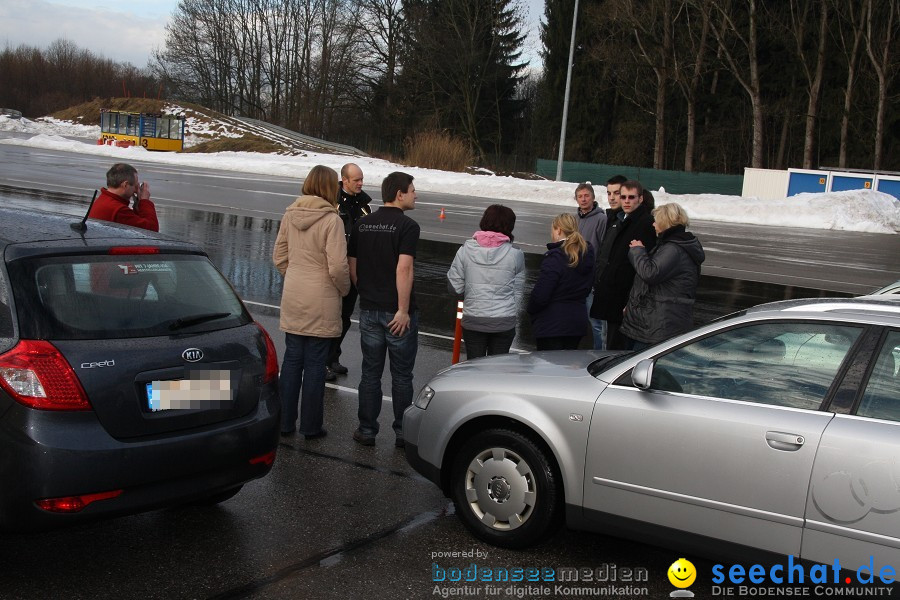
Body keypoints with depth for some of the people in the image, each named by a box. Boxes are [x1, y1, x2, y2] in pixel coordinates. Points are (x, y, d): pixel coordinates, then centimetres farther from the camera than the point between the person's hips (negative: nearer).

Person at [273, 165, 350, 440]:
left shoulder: (290, 215, 3)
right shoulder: (331, 219, -16)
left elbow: (279, 256, 9)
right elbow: (337, 266, -18)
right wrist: (344, 290, 0)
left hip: (293, 297, 5)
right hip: (321, 303, -5)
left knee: (292, 359, 14)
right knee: (315, 365, 5)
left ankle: (284, 421, 22)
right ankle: (311, 426, 15)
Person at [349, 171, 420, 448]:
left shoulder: (362, 224, 6)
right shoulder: (407, 226, -12)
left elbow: (352, 267, 8)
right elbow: (403, 270, -21)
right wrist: (403, 310, -19)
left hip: (369, 309, 5)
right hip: (398, 311, -5)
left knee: (370, 373, 12)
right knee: (401, 376, 6)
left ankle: (367, 430, 16)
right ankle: (403, 432, 14)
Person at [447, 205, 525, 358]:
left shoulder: (465, 250, -5)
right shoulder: (516, 255, -5)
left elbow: (455, 286, -2)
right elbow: (518, 291, 3)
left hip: (473, 320, 1)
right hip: (504, 322, 0)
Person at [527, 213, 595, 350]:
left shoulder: (555, 257, -18)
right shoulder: (587, 255, 6)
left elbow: (540, 295, -18)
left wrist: (531, 310, 0)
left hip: (552, 325, -8)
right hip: (578, 322, 8)